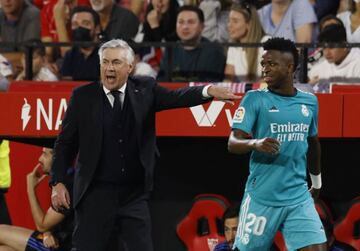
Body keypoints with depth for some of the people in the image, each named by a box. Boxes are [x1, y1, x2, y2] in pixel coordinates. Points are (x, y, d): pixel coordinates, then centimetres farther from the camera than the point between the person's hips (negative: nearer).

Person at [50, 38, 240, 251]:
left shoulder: (144, 90, 4)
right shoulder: (83, 96, 0)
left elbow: (176, 97, -10)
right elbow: (66, 142, 3)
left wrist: (208, 91, -29)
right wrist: (58, 182, -5)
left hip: (134, 195, 1)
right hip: (96, 194, -1)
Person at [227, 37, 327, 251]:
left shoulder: (310, 102, 9)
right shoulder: (255, 99, -4)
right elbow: (233, 143, -12)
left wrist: (317, 182, 34)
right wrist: (255, 143, -33)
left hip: (299, 198, 3)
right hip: (262, 198, -3)